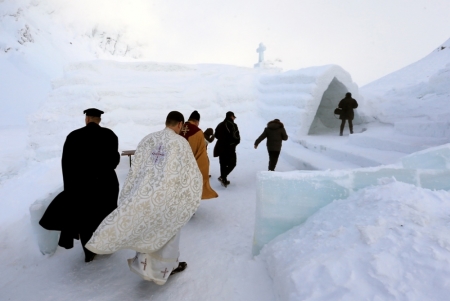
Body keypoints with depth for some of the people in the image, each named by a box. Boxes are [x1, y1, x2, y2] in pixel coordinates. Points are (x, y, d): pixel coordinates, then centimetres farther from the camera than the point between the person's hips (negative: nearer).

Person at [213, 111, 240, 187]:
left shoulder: (220, 125, 9)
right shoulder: (233, 125, -13)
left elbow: (216, 135, 14)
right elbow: (236, 138, -19)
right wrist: (235, 143, 1)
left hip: (220, 147, 7)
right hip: (230, 148, -7)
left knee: (223, 164, 14)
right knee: (232, 164, 4)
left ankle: (224, 180, 20)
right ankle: (223, 177, -11)